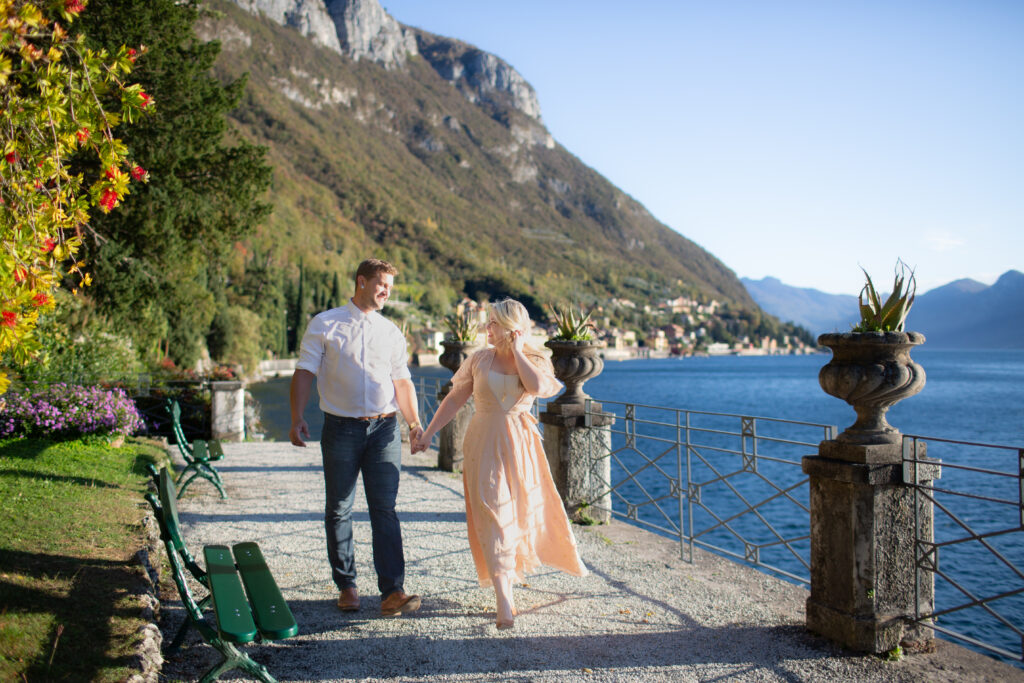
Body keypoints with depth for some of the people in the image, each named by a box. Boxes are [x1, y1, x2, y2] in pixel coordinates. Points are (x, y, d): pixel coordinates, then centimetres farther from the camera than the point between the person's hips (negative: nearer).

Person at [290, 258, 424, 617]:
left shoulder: (391, 331, 13)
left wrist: (414, 421, 5)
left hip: (384, 428, 2)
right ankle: (346, 586, 20)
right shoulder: (324, 325, 4)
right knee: (339, 510, 7)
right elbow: (305, 372, 0)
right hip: (341, 428, -1)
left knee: (385, 509, -5)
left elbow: (402, 380, 17)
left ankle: (392, 592, -6)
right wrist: (297, 419, -11)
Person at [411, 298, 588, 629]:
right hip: (484, 444, -1)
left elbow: (538, 387, -22)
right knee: (492, 517, -6)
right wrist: (428, 432, 4)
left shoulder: (535, 361, 1)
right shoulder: (480, 359, 4)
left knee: (521, 511, 10)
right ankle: (504, 604, -6)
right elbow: (455, 399, 7)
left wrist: (517, 352, -13)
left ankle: (507, 574, 36)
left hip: (520, 444, 1)